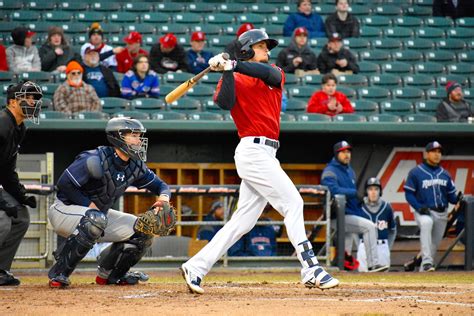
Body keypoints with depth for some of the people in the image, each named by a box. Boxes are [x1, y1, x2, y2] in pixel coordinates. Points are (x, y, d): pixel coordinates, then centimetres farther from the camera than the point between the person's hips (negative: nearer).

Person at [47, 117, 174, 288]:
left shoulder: (135, 166, -1)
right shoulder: (96, 160, -24)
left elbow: (159, 184, 7)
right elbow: (65, 183, -25)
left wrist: (164, 196, -17)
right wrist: (90, 205, -25)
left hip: (100, 214, 8)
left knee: (143, 231, 0)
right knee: (96, 220, -40)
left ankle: (109, 274, 16)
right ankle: (58, 274, -32)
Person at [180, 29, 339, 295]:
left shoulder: (276, 75, 17)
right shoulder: (235, 81, 2)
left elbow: (269, 73, -8)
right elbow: (225, 102, -19)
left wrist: (234, 65, -19)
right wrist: (228, 71, -24)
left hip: (265, 154, 7)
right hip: (253, 151, -7)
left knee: (243, 221, 6)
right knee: (292, 202, -12)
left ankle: (196, 268, 8)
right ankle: (311, 270, -14)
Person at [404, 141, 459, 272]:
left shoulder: (445, 174, 14)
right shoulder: (415, 173, 0)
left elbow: (451, 195, 14)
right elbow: (409, 194, -3)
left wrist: (457, 200, -10)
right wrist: (419, 207, -18)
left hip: (442, 214, 6)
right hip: (424, 212, -6)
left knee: (434, 245, 7)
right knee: (426, 223, -38)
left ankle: (424, 270, 25)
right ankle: (427, 262, -43)